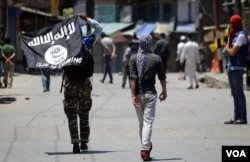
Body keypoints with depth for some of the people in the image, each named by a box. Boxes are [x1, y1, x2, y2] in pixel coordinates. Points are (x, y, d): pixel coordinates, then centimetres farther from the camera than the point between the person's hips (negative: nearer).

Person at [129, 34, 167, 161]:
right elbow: (162, 77, 4)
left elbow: (133, 78, -10)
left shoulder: (134, 58, -3)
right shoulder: (156, 58, -2)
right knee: (148, 122, -5)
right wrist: (164, 91, 18)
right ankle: (145, 149, -17)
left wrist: (133, 95, -10)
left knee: (141, 122, 15)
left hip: (138, 94, 1)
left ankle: (146, 146, 26)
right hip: (150, 93, -1)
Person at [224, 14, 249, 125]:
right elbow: (228, 51, 15)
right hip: (231, 67, 9)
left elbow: (232, 52, -17)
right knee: (235, 93, 10)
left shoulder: (241, 36, -12)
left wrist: (228, 48, 2)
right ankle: (236, 117, 13)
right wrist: (229, 49, -5)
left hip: (237, 68, -9)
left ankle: (242, 118, -8)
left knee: (239, 93, -8)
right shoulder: (233, 35, 18)